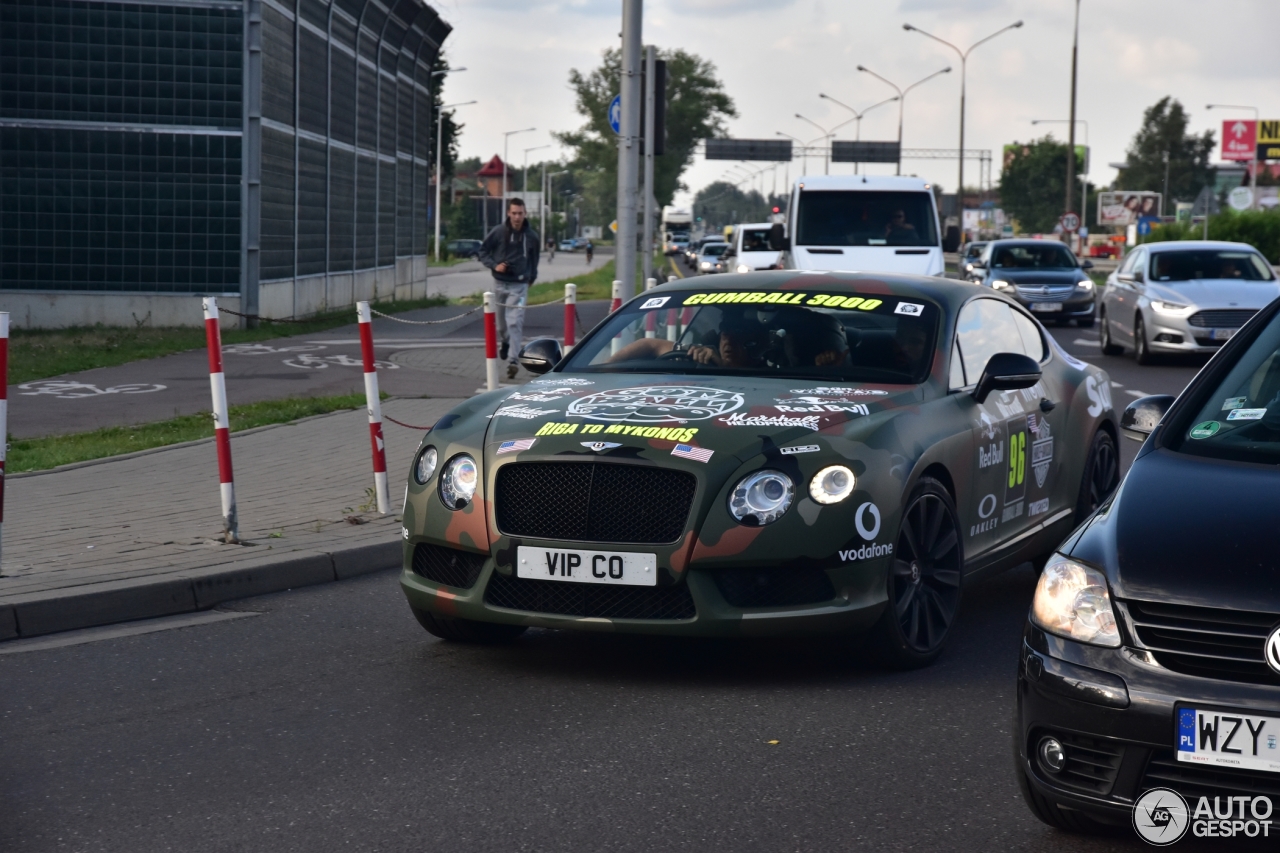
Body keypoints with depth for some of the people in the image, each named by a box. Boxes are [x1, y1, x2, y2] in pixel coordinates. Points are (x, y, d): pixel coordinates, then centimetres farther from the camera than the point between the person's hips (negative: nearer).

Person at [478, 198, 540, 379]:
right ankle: (506, 342, 47)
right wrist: (494, 265, -11)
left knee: (515, 323, -14)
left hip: (519, 286, -2)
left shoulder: (531, 236, -3)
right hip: (500, 284, 2)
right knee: (501, 322, 16)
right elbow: (483, 250, 4)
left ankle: (513, 360, -18)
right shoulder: (498, 232, -6)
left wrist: (532, 276, 19)